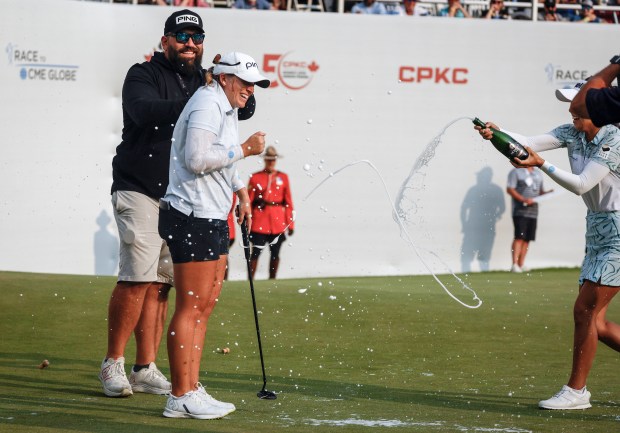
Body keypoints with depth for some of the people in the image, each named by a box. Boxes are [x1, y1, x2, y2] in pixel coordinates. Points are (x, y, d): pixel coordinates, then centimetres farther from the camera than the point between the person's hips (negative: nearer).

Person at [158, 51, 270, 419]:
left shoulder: (227, 107, 20)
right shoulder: (207, 105, -13)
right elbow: (197, 158, -25)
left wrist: (241, 190, 26)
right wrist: (245, 149, -17)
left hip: (213, 218, 11)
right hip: (191, 218, -11)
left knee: (205, 306, 10)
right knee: (191, 306, -9)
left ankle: (192, 389, 15)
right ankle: (181, 398, -6)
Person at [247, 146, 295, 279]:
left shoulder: (283, 177, 8)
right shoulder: (255, 177, 3)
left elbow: (288, 202, 8)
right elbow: (249, 201, 3)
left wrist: (290, 223, 4)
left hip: (278, 222, 2)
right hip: (259, 222, -2)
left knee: (275, 253, 6)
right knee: (256, 252, -6)